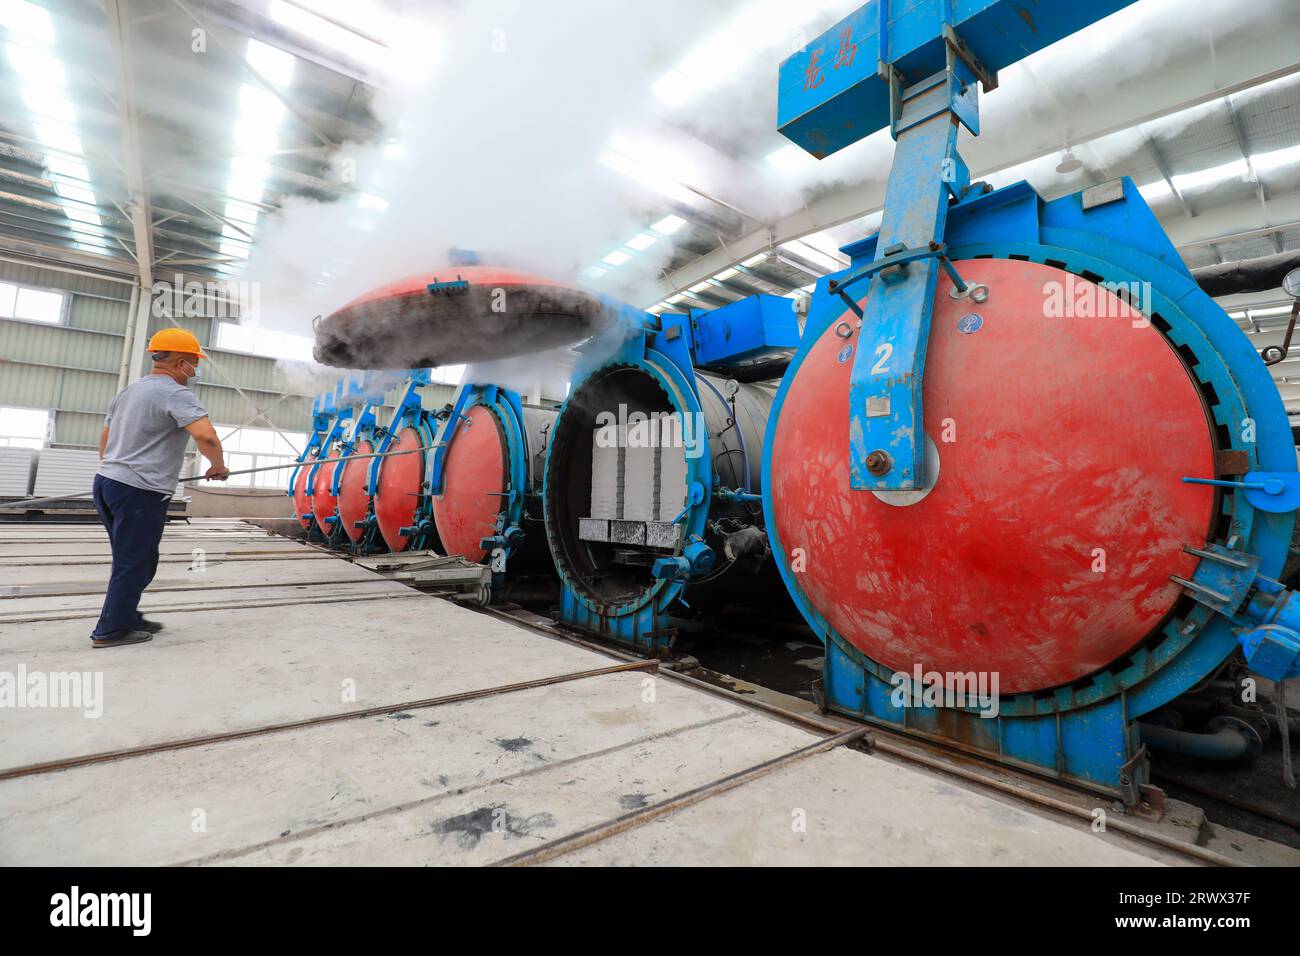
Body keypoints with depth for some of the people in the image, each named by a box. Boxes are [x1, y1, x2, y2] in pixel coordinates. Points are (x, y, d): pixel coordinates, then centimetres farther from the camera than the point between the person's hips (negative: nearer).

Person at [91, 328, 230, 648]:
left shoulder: (128, 391, 16)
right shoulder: (176, 393, -13)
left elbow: (105, 439, 25)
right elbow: (207, 436, -28)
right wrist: (218, 466, -11)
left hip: (106, 481, 9)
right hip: (141, 492, -9)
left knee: (129, 560, 20)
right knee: (135, 564, 2)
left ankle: (126, 618, 29)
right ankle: (111, 630, 11)